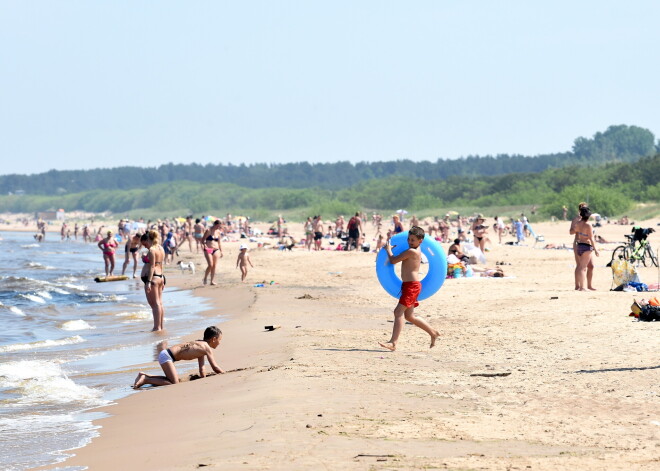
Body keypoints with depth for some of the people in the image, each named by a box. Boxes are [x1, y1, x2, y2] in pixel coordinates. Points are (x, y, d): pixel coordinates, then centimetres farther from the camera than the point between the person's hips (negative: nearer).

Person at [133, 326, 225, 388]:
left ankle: (144, 376, 17)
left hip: (166, 353, 10)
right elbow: (215, 367, -11)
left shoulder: (201, 345, 18)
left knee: (173, 379, 22)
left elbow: (201, 368, 19)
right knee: (175, 383, -10)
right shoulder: (207, 348, -11)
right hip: (166, 355, -10)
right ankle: (145, 380, -12)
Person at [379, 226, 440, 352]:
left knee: (398, 312, -16)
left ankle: (393, 342, -23)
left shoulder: (411, 251, -16)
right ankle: (433, 333, 28)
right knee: (409, 316, 17)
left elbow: (393, 261, -14)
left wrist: (388, 249, 3)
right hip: (410, 286, 11)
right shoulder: (417, 251, 14)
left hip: (412, 286, -11)